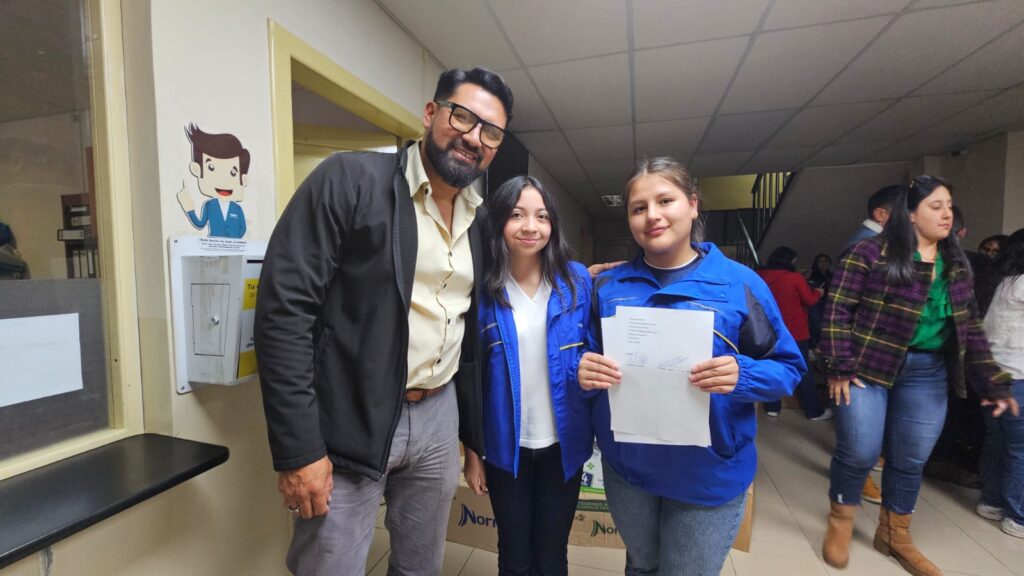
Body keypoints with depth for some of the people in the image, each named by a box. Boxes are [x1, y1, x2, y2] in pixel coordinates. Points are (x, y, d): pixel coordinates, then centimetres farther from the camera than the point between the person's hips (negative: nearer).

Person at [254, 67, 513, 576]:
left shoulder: (480, 223, 6)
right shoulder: (350, 180, -11)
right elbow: (284, 308, -16)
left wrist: (476, 436, 15)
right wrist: (298, 448, -18)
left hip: (439, 418, 6)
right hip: (348, 424, -5)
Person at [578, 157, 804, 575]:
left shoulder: (740, 284, -10)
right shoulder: (608, 286, -3)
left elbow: (788, 368, -5)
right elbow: (588, 360, 3)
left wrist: (742, 375, -25)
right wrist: (587, 374, -20)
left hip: (710, 474, -2)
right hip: (626, 466, 3)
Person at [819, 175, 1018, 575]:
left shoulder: (955, 264, 12)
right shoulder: (871, 252, -8)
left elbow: (970, 326, 16)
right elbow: (838, 309, -11)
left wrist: (993, 382, 10)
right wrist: (840, 366, -15)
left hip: (927, 374, 6)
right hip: (868, 365, -6)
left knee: (911, 460, 14)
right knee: (860, 452, -3)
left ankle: (894, 534, 35)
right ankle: (840, 524, 22)